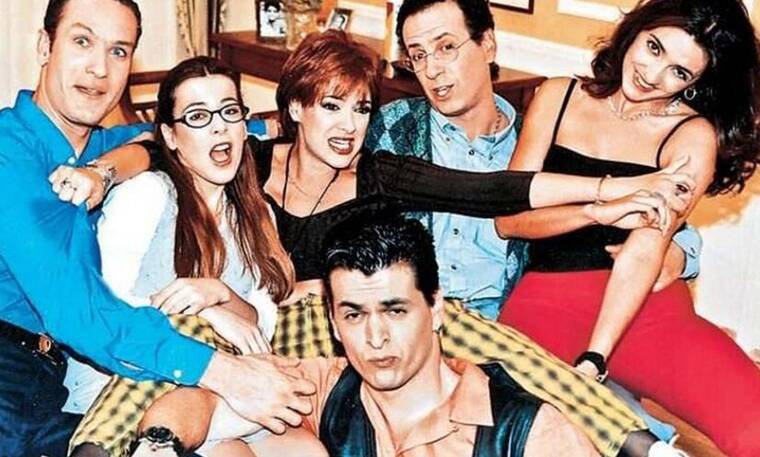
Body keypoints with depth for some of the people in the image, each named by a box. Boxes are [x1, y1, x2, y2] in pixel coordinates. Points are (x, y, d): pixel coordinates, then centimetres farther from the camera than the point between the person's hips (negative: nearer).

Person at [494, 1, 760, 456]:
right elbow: (507, 218, 5)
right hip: (547, 297, 1)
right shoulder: (557, 98, 10)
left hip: (647, 305, 0)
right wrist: (598, 210, -14)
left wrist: (591, 361, -22)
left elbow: (644, 253, -10)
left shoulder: (693, 137, 2)